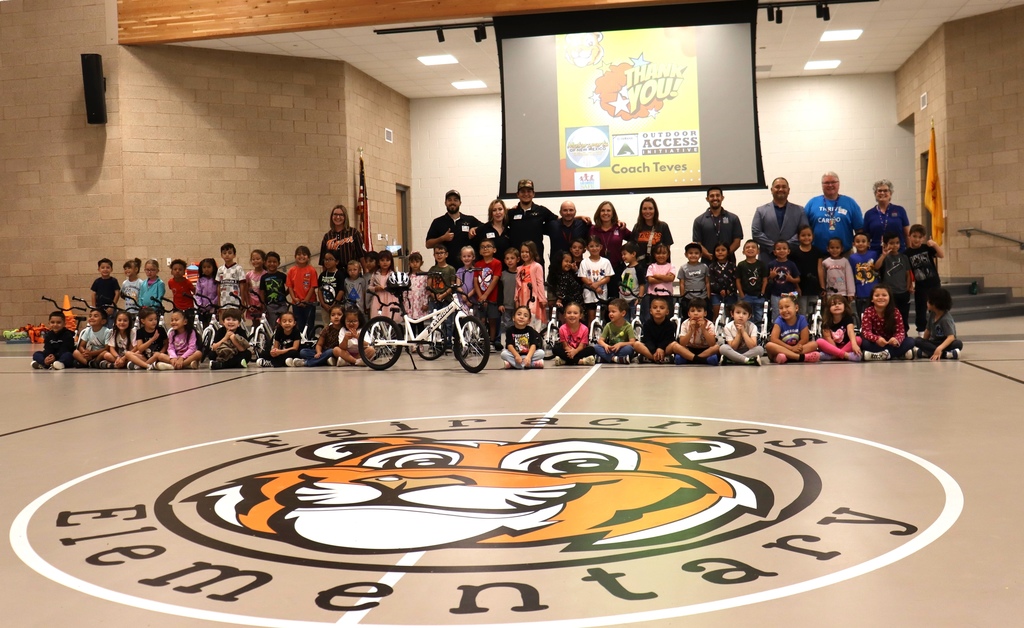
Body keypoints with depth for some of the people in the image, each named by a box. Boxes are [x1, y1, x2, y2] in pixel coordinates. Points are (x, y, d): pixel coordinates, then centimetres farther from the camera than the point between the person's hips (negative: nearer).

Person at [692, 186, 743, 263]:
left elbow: (737, 241, 4)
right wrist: (709, 256, -16)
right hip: (707, 263, -1)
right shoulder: (699, 220, 7)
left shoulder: (733, 218, 9)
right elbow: (697, 243, 2)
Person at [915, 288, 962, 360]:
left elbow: (951, 337, -31)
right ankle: (945, 354, -37)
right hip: (934, 342, 6)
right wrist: (924, 344, 10)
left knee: (958, 344, -36)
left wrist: (939, 348, -45)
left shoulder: (946, 319, -21)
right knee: (918, 341, -23)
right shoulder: (932, 314, -2)